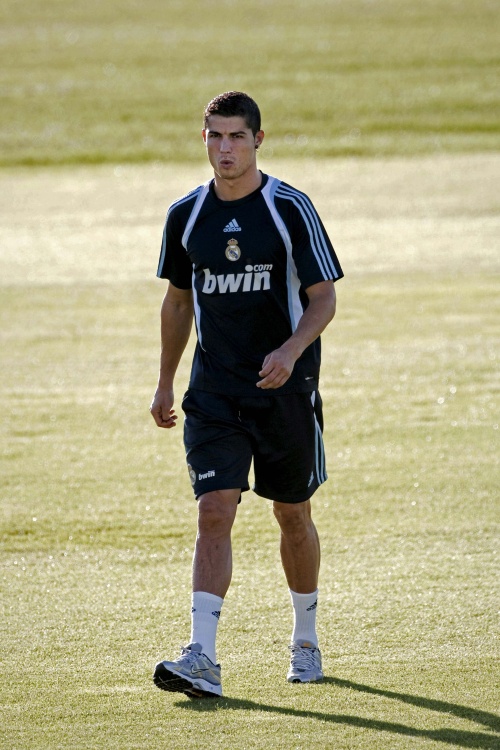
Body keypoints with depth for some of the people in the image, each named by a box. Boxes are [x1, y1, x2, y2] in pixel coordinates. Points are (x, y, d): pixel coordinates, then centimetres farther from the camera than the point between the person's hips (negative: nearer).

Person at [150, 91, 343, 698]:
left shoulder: (290, 209, -7)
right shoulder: (186, 215, 4)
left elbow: (324, 299, -6)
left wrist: (291, 350, -24)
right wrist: (164, 384, 16)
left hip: (285, 391, -2)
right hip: (214, 393, 2)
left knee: (293, 517, 11)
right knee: (214, 513, -13)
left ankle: (305, 638, 33)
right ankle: (202, 659, -20)